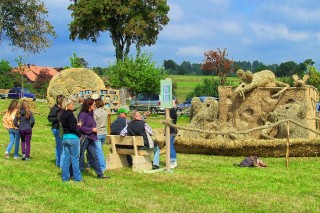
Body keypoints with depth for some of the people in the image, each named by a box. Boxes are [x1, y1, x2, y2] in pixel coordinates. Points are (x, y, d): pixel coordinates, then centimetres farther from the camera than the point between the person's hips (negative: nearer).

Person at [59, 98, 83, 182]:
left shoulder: (62, 114, 11)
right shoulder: (69, 114, -15)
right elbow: (72, 127, -20)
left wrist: (77, 125, 9)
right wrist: (79, 134, -6)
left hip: (65, 137, 8)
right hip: (73, 137, -8)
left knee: (66, 157, 12)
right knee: (75, 158, 0)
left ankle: (65, 177, 15)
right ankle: (77, 177, 6)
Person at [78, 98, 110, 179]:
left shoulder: (90, 114, 12)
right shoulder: (83, 114, -15)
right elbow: (80, 127, -21)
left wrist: (94, 129, 3)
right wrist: (92, 130, -16)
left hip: (90, 139, 9)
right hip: (84, 138, -9)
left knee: (95, 157, 12)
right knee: (80, 156, -1)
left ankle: (99, 174, 19)